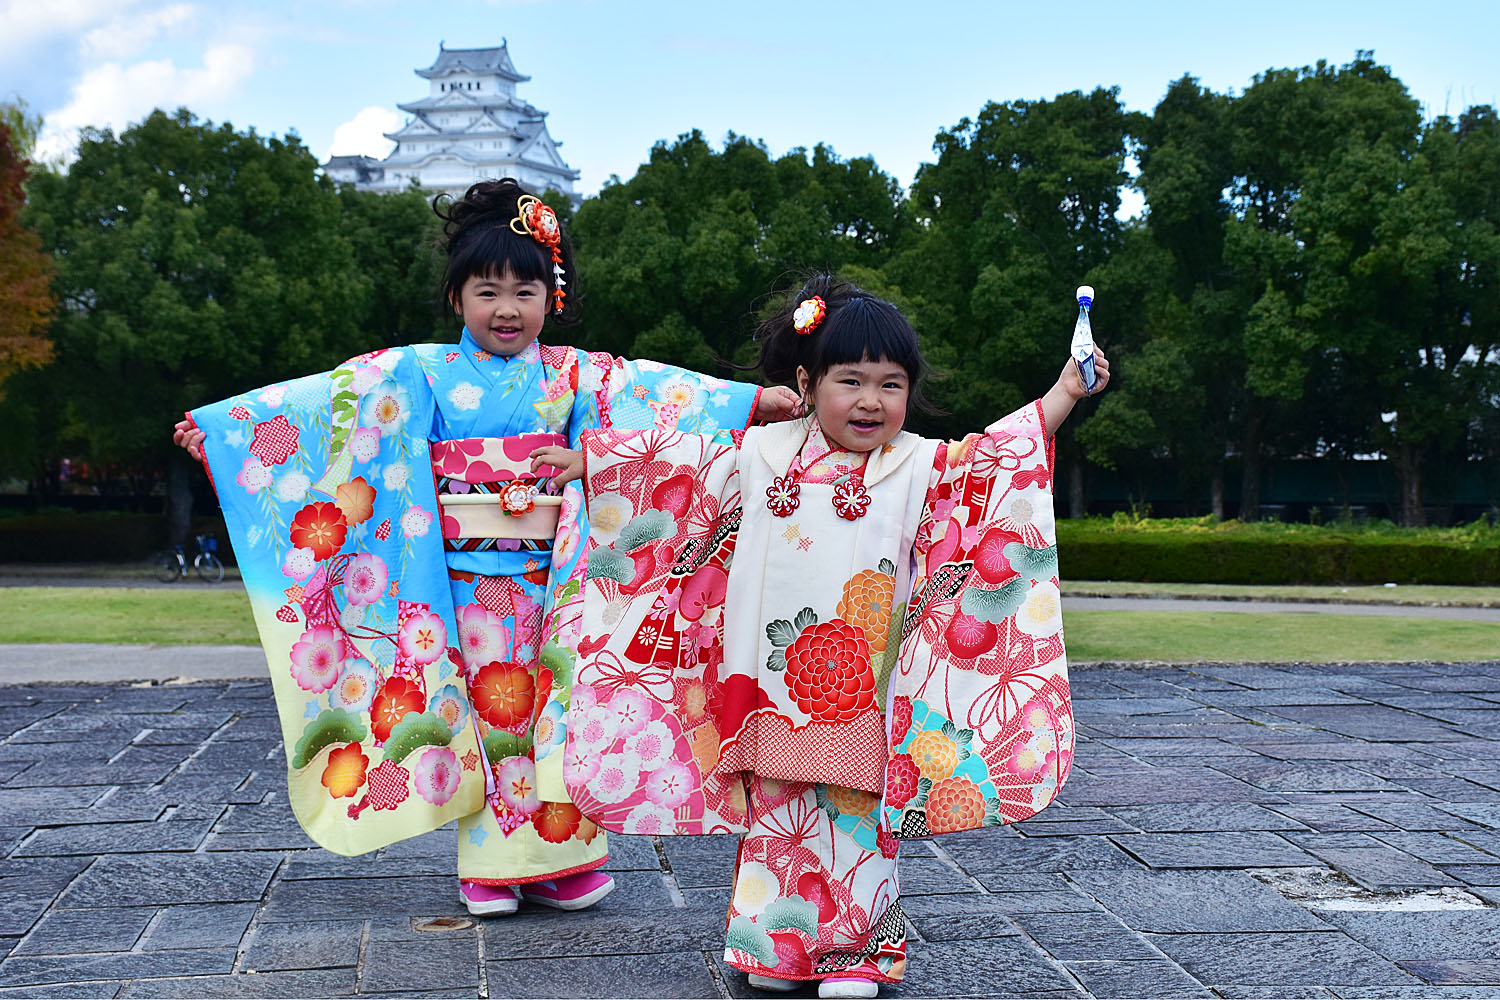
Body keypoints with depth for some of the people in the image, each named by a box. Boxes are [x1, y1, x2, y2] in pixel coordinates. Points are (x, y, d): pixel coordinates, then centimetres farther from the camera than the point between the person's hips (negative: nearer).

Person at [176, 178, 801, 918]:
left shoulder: (576, 375, 4)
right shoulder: (421, 374, 1)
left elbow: (658, 389, -4)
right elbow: (327, 396, -3)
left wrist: (753, 400, -15)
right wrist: (220, 421, -8)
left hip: (549, 573, 1)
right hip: (466, 578, -1)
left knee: (553, 702, 4)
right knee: (482, 706, 5)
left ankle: (557, 857, 15)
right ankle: (490, 867, 14)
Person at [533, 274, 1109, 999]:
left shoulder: (921, 467, 2)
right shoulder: (763, 454, 6)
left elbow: (995, 455, -6)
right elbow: (679, 462, 14)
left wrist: (1063, 394, -17)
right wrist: (588, 458, 18)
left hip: (859, 697, -1)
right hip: (769, 691, 2)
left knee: (854, 816, 3)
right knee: (774, 815, 9)